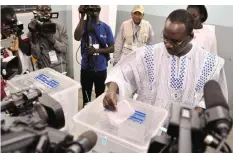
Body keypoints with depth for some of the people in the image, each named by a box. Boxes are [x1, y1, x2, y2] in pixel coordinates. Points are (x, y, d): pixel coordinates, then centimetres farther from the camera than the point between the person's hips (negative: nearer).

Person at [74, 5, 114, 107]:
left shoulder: (106, 27, -2)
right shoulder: (84, 24, -4)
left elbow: (112, 48, -3)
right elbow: (77, 37, -25)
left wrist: (97, 50, -19)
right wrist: (82, 16, -25)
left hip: (101, 69, 1)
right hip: (86, 68, 0)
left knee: (100, 96, 20)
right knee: (86, 97, 16)